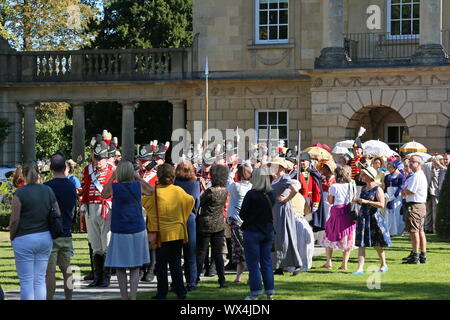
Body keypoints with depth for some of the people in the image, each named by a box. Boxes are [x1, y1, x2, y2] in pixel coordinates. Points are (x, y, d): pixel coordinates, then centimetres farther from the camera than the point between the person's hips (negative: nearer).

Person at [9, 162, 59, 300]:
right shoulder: (48, 191, 4)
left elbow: (14, 220, -11)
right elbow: (58, 215, 7)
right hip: (45, 237, 5)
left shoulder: (19, 193, -11)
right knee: (40, 279, 9)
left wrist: (12, 238, 2)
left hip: (24, 239, -5)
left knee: (26, 281, 0)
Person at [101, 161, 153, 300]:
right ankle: (133, 296, -1)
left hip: (119, 232, -2)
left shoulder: (113, 187, -7)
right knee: (135, 268, 7)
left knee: (120, 269, 6)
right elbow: (151, 191, 19)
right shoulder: (138, 185, -3)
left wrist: (111, 178, 18)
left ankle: (124, 297, 5)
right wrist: (138, 177, 18)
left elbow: (103, 195, 15)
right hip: (137, 231, 2)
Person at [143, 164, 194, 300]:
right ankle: (180, 291, 13)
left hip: (162, 234, -4)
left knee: (161, 264, 4)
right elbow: (190, 200, 18)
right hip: (177, 233, 4)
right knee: (176, 263, 13)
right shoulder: (178, 190, 1)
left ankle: (162, 293, 6)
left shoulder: (155, 192, -12)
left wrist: (152, 232, -12)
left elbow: (153, 214, -14)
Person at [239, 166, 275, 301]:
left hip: (252, 232, -5)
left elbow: (242, 214, -9)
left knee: (253, 264, 2)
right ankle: (270, 294, 13)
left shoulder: (251, 194, -17)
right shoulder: (271, 195, 0)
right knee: (267, 263, 11)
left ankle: (255, 295, 4)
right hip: (268, 231, 5)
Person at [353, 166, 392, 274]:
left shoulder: (377, 189, -9)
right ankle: (360, 268, -5)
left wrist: (367, 201, -22)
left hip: (374, 217, -6)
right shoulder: (363, 189, 12)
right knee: (361, 244, -3)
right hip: (362, 217, 6)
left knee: (377, 244, 6)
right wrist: (357, 201, 5)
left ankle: (384, 264, 26)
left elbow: (382, 204, -19)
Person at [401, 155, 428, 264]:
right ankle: (423, 256, 15)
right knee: (420, 231, 12)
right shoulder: (422, 175, 19)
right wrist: (405, 191, 1)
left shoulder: (416, 176, -16)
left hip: (414, 205, -11)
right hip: (421, 205, 11)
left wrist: (404, 190, 2)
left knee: (414, 231, -8)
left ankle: (415, 257, -7)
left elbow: (408, 191, -18)